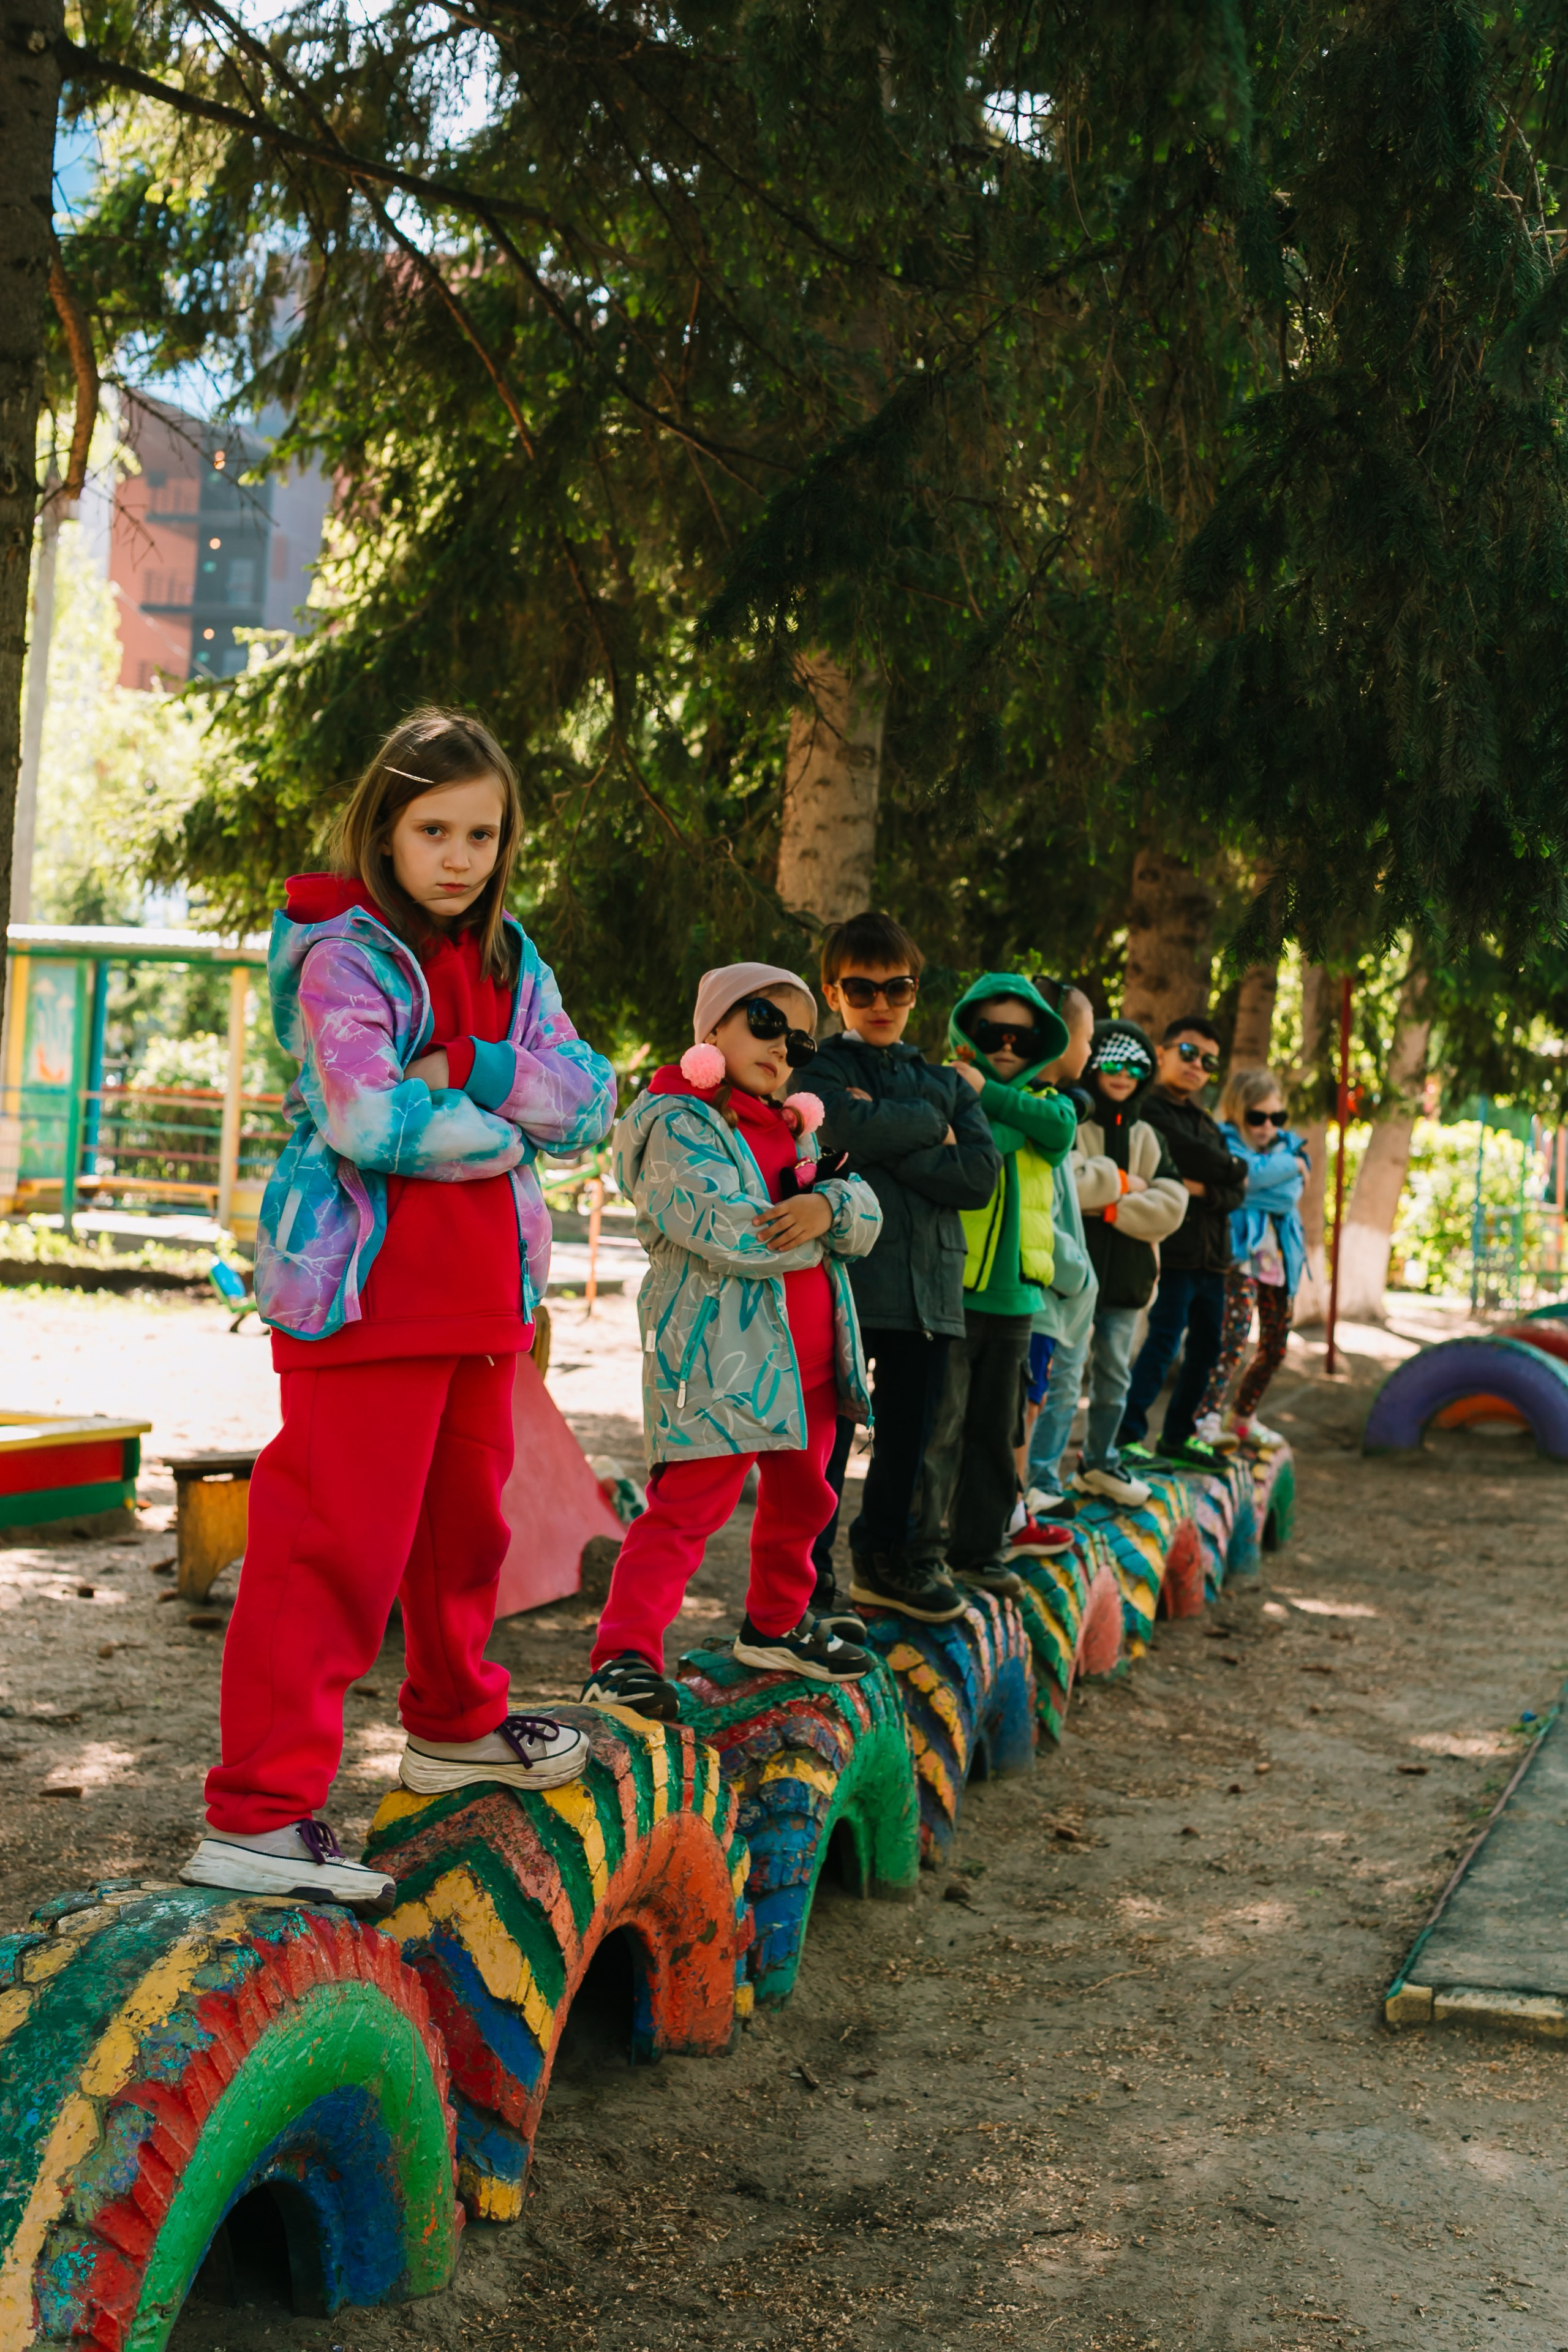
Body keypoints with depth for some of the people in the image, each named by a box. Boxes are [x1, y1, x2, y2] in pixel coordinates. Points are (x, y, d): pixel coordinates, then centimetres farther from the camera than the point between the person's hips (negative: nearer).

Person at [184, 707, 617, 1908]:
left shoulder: (510, 960, 13)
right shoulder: (346, 956, -10)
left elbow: (593, 1099, 4)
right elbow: (368, 1120, -24)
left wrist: (474, 1070, -12)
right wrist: (511, 1130, -9)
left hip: (484, 1292, 8)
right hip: (364, 1292, -8)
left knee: (464, 1515, 20)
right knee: (338, 1542, -9)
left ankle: (455, 1725, 39)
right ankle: (257, 1814, -6)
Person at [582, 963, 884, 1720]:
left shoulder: (794, 1129, 17)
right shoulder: (676, 1123, -9)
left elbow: (865, 1217, 6)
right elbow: (725, 1232, -23)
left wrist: (826, 1205, -18)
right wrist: (813, 1226, -8)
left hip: (809, 1359, 9)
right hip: (718, 1361, -9)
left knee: (800, 1500, 22)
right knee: (685, 1509, -13)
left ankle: (776, 1625, 41)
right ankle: (623, 1655, -14)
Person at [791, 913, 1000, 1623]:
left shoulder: (944, 1082, 16)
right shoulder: (821, 1068, 3)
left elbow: (980, 1174, 0)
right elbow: (853, 1130, -19)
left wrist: (890, 1148, -9)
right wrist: (931, 1127, -4)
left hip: (929, 1280, 5)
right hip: (844, 1276, -5)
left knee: (908, 1431, 14)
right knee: (826, 1430, -5)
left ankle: (885, 1559, 30)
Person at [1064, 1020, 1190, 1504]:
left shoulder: (1147, 1137, 14)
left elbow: (1171, 1206, 2)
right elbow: (1065, 1185, -23)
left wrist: (1109, 1207, -11)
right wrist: (1122, 1183, -8)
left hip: (1127, 1276, 6)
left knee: (1114, 1377, 16)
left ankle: (1099, 1462, 31)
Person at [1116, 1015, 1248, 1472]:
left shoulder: (1204, 1121, 21)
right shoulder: (1150, 1110, -6)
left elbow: (1237, 1193, 11)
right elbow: (1194, 1158, -18)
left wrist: (1207, 1190, -11)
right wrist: (1232, 1171, 2)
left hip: (1212, 1252, 9)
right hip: (1174, 1249, -9)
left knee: (1205, 1348, 12)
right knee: (1163, 1343, -12)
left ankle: (1178, 1435, 22)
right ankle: (1128, 1436, -10)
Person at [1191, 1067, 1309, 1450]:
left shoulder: (1288, 1145, 12)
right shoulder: (1226, 1144, -3)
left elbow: (1289, 1196, -6)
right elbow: (1254, 1173, -23)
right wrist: (1291, 1165, -10)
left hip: (1278, 1255, 7)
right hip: (1241, 1251, -7)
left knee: (1276, 1346, 13)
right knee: (1236, 1332, -24)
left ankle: (1244, 1417, 29)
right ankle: (1208, 1415, -29)